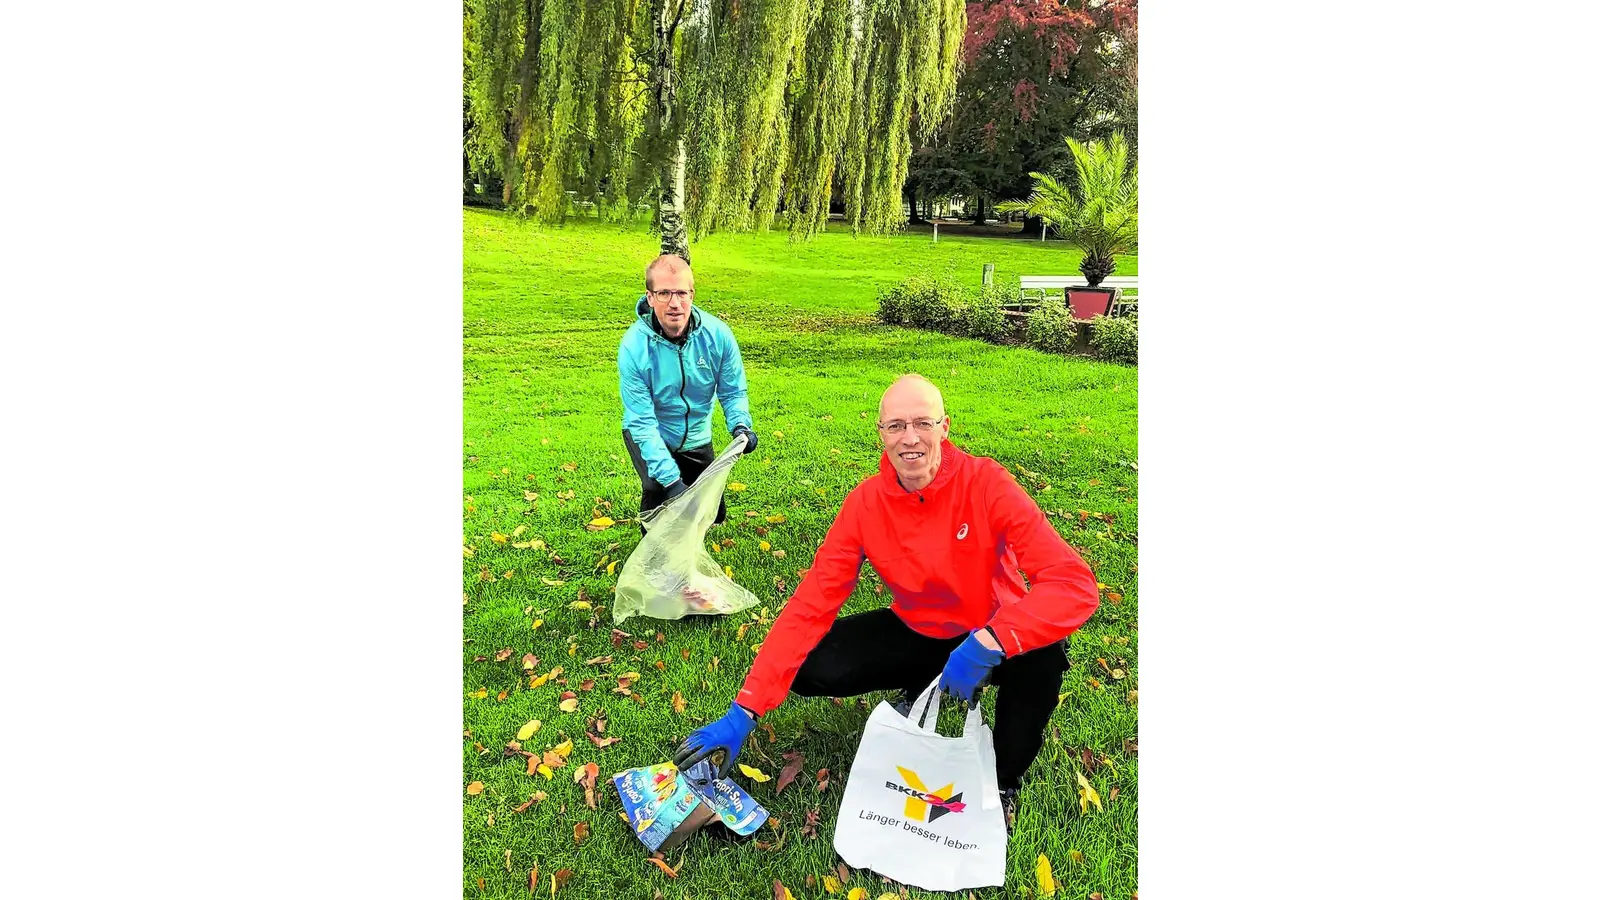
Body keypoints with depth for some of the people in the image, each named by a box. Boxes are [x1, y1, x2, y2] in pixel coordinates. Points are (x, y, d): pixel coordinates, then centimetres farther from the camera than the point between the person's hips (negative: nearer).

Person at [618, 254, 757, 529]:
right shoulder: (633, 347, -28)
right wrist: (671, 479, -35)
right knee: (658, 492, -28)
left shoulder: (717, 334, -22)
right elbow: (642, 422, -28)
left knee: (713, 513, 8)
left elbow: (733, 391, -8)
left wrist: (741, 425, -30)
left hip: (696, 439, 3)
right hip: (650, 436, -3)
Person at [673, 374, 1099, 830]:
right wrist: (744, 713, -24)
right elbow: (810, 605, -18)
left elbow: (1076, 584, -32)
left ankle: (1004, 783, -4)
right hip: (917, 634, 3)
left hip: (992, 636, -2)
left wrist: (986, 644, -45)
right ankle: (922, 687, 14)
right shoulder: (866, 503, -16)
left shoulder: (987, 484, -25)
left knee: (1041, 655, -35)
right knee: (810, 668, -16)